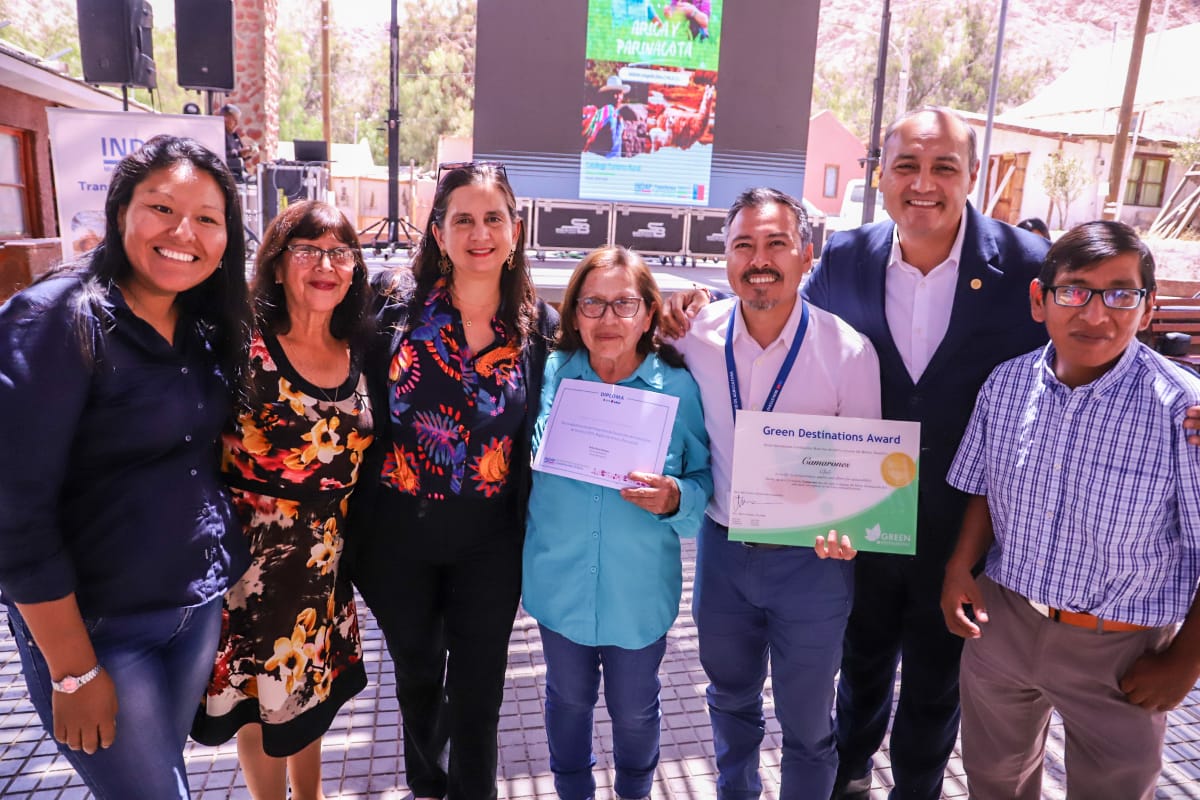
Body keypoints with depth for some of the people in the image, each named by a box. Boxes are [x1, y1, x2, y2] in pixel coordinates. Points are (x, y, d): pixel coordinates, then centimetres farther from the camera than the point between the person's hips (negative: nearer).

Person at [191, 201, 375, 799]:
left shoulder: (359, 353, 0)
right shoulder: (246, 346, -16)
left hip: (326, 558, 5)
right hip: (255, 553, -5)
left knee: (312, 685, 22)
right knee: (258, 690, 14)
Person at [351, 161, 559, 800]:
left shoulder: (539, 326, -5)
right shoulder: (396, 307, -8)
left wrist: (530, 529, -3)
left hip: (489, 544, 0)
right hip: (399, 536, 1)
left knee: (477, 688, 13)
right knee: (417, 675, 22)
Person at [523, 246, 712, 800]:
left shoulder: (679, 387, -11)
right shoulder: (551, 374, -7)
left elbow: (706, 480, -6)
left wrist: (675, 499, -27)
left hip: (639, 591, -1)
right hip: (559, 582, 1)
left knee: (635, 710, 20)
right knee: (568, 697, 23)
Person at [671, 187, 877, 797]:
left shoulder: (849, 351, -15)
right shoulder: (696, 336, -9)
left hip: (810, 560, -3)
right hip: (721, 549, 3)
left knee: (806, 724, 16)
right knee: (730, 699, 26)